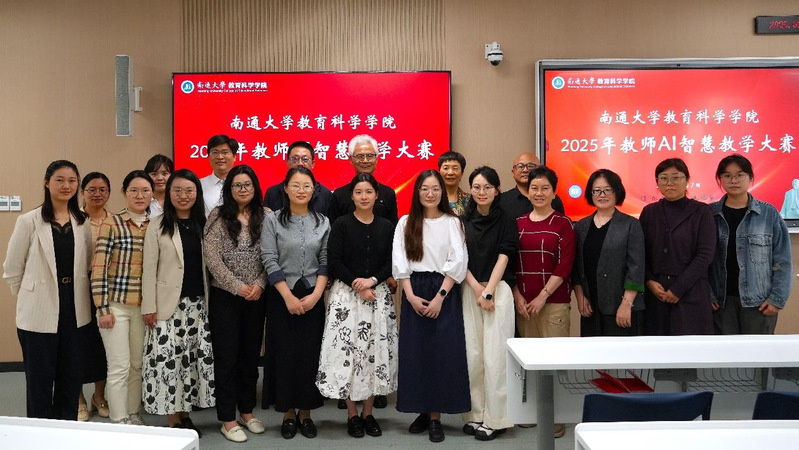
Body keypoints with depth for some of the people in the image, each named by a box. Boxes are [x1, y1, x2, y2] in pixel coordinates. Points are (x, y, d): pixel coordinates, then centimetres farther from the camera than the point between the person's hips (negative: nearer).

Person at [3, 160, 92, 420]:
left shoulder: (83, 223, 4)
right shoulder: (29, 221, -6)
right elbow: (12, 270, -1)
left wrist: (75, 295, 5)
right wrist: (31, 298, 5)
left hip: (74, 312, 3)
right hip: (39, 314, -3)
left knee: (71, 378, 11)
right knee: (40, 380, 7)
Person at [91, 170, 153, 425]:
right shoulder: (112, 224, -6)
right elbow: (98, 269, -9)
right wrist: (103, 308, -12)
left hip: (143, 306, 4)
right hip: (116, 305, -4)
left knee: (138, 365, 11)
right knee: (120, 367, -1)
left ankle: (133, 415, 25)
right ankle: (119, 422, 10)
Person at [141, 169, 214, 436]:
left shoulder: (203, 224, 9)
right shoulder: (157, 226, -2)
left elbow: (208, 265, 8)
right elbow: (149, 269, -5)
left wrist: (210, 301, 3)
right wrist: (149, 307, -10)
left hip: (198, 304, 4)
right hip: (169, 305, -4)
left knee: (195, 358, 8)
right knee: (168, 359, -2)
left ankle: (185, 413, 20)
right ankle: (173, 420, 9)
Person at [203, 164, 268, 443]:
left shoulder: (265, 216, 4)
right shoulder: (219, 216, -3)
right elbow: (211, 257, -10)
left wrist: (259, 284, -11)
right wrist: (238, 286, -14)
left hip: (256, 296, 3)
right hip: (225, 296, -2)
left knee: (251, 354, 12)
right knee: (226, 356, 3)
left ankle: (247, 411, 27)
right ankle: (227, 419, 13)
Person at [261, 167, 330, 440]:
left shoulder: (323, 223, 5)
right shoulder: (273, 221, -2)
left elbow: (326, 262, 3)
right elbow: (270, 261, -7)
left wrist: (315, 295, -9)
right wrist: (289, 297, -12)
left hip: (313, 297, 2)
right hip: (282, 297, -2)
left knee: (310, 353, 4)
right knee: (284, 353, 3)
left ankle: (306, 413, 18)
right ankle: (288, 413, 17)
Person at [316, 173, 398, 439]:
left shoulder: (386, 227, 7)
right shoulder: (341, 225, -2)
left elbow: (391, 262, 3)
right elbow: (333, 262, -8)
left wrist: (372, 280, -13)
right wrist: (357, 285, -14)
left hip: (379, 295, 3)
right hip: (346, 295, -3)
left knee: (376, 352, 5)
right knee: (347, 351, -3)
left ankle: (368, 413, 18)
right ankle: (352, 415, 11)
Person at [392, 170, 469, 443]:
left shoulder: (452, 222, 3)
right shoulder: (406, 223, 8)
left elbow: (458, 262, -5)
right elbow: (399, 263, 3)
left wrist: (440, 297, -13)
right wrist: (411, 296, -8)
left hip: (445, 293, -2)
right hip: (414, 293, 2)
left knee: (442, 353, -3)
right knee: (415, 352, 3)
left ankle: (436, 416, 6)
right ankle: (422, 411, 16)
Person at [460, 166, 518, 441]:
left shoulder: (506, 221, 4)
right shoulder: (463, 221, 10)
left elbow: (503, 258, -3)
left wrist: (488, 292, -11)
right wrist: (476, 288, -7)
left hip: (498, 290, -2)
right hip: (469, 290, 2)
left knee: (494, 355, -4)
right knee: (472, 355, 2)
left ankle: (495, 419, 5)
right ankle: (475, 415, 14)